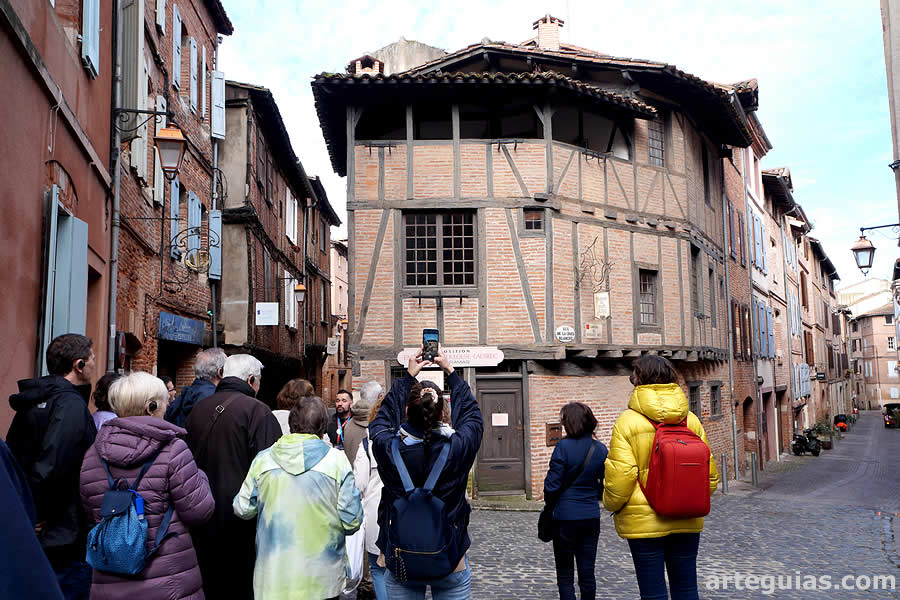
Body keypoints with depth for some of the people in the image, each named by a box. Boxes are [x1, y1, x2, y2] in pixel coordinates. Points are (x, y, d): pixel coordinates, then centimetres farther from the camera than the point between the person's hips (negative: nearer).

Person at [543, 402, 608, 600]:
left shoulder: (564, 446, -15)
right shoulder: (601, 449, 1)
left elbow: (552, 484, -13)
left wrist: (549, 503, 6)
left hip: (565, 517, -4)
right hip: (591, 516, 4)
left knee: (565, 575, 7)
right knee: (587, 573, 12)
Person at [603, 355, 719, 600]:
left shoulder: (627, 421, -10)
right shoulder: (691, 420, 2)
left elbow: (620, 477, -14)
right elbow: (709, 473, 6)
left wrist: (611, 503, 5)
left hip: (643, 522, -4)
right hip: (687, 521, 4)